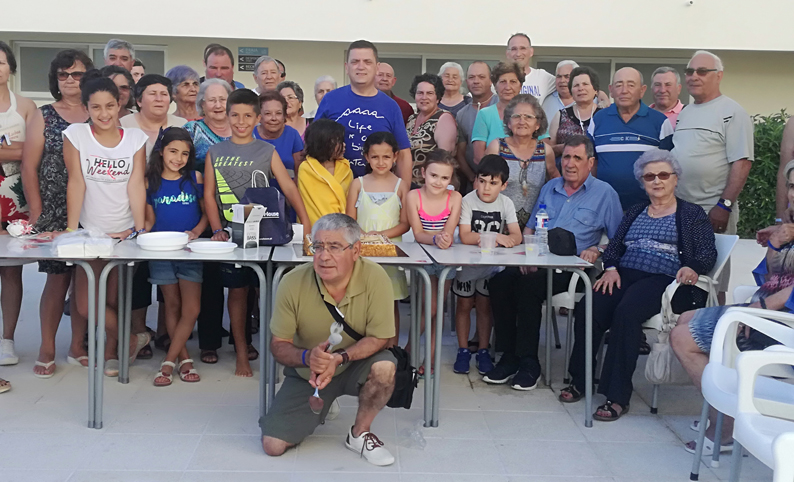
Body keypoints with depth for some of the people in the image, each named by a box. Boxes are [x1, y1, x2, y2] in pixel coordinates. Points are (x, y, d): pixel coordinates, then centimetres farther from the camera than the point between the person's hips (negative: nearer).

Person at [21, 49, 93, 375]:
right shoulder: (44, 116, 5)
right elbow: (29, 167, 2)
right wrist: (36, 212, -4)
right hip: (54, 211, -1)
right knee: (57, 278, -1)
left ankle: (77, 347, 18)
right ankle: (47, 350, 13)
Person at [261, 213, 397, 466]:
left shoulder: (375, 278, -24)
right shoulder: (292, 283, -20)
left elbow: (379, 338, -17)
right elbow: (278, 345, -11)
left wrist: (340, 357, -34)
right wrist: (307, 357, -33)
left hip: (355, 366, 0)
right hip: (307, 373, 1)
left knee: (384, 366, -34)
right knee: (273, 445, -10)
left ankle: (359, 434, -4)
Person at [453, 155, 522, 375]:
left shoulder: (506, 203, -4)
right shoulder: (468, 201, -13)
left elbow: (516, 237, -12)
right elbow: (465, 237, -23)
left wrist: (504, 240, -33)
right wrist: (494, 236, -27)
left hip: (492, 265, 1)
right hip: (468, 263, -1)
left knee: (484, 306, 6)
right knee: (464, 305, 4)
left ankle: (483, 351, 19)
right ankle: (463, 350, 17)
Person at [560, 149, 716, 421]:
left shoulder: (692, 214, 14)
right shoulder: (635, 212, 27)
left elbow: (708, 254, 3)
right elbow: (614, 245, 18)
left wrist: (692, 268, -20)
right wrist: (611, 268, -3)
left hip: (664, 280, -4)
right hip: (625, 274, 4)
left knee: (626, 312, -36)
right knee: (588, 309, -27)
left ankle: (617, 396, -30)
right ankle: (579, 381, -13)